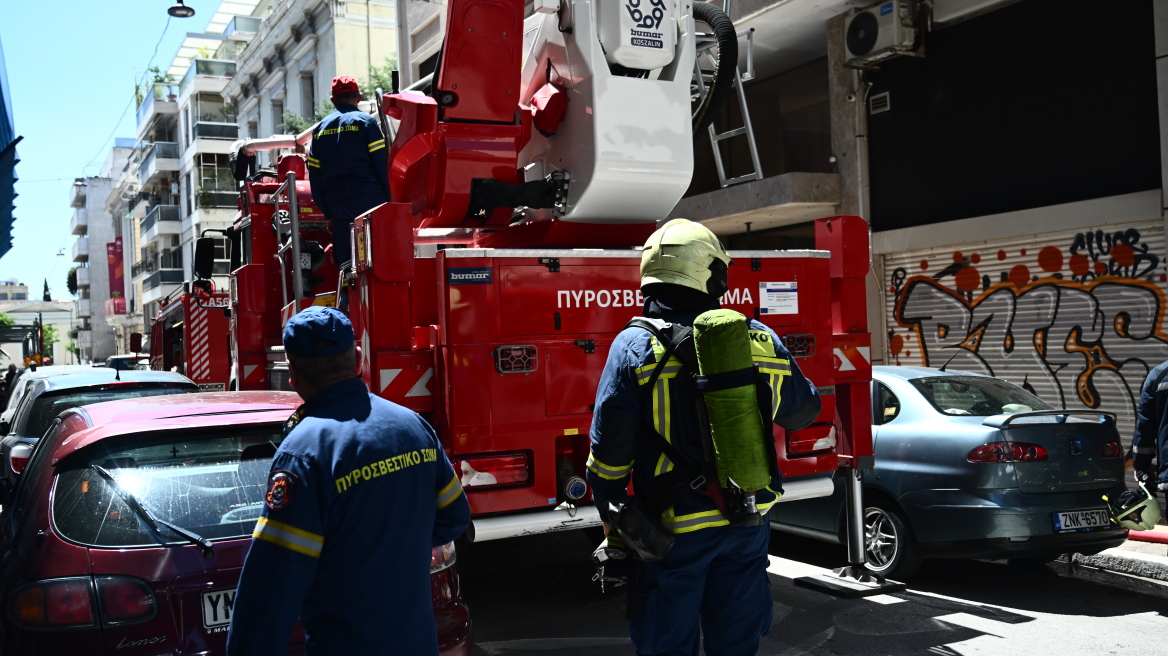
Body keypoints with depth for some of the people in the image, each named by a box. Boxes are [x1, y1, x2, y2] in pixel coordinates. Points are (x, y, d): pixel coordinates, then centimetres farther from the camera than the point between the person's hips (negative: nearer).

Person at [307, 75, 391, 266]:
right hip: (368, 199, -4)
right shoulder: (366, 122, 0)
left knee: (345, 264, 6)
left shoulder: (320, 129, 14)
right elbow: (382, 165, -7)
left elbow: (315, 177, 13)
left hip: (337, 205, 4)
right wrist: (388, 202, -1)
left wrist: (328, 214, 16)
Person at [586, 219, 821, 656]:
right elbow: (802, 411, 13)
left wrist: (611, 521, 3)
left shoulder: (635, 346, -13)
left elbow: (609, 453, -12)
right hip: (749, 524, 3)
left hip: (673, 530, -3)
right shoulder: (762, 340, -3)